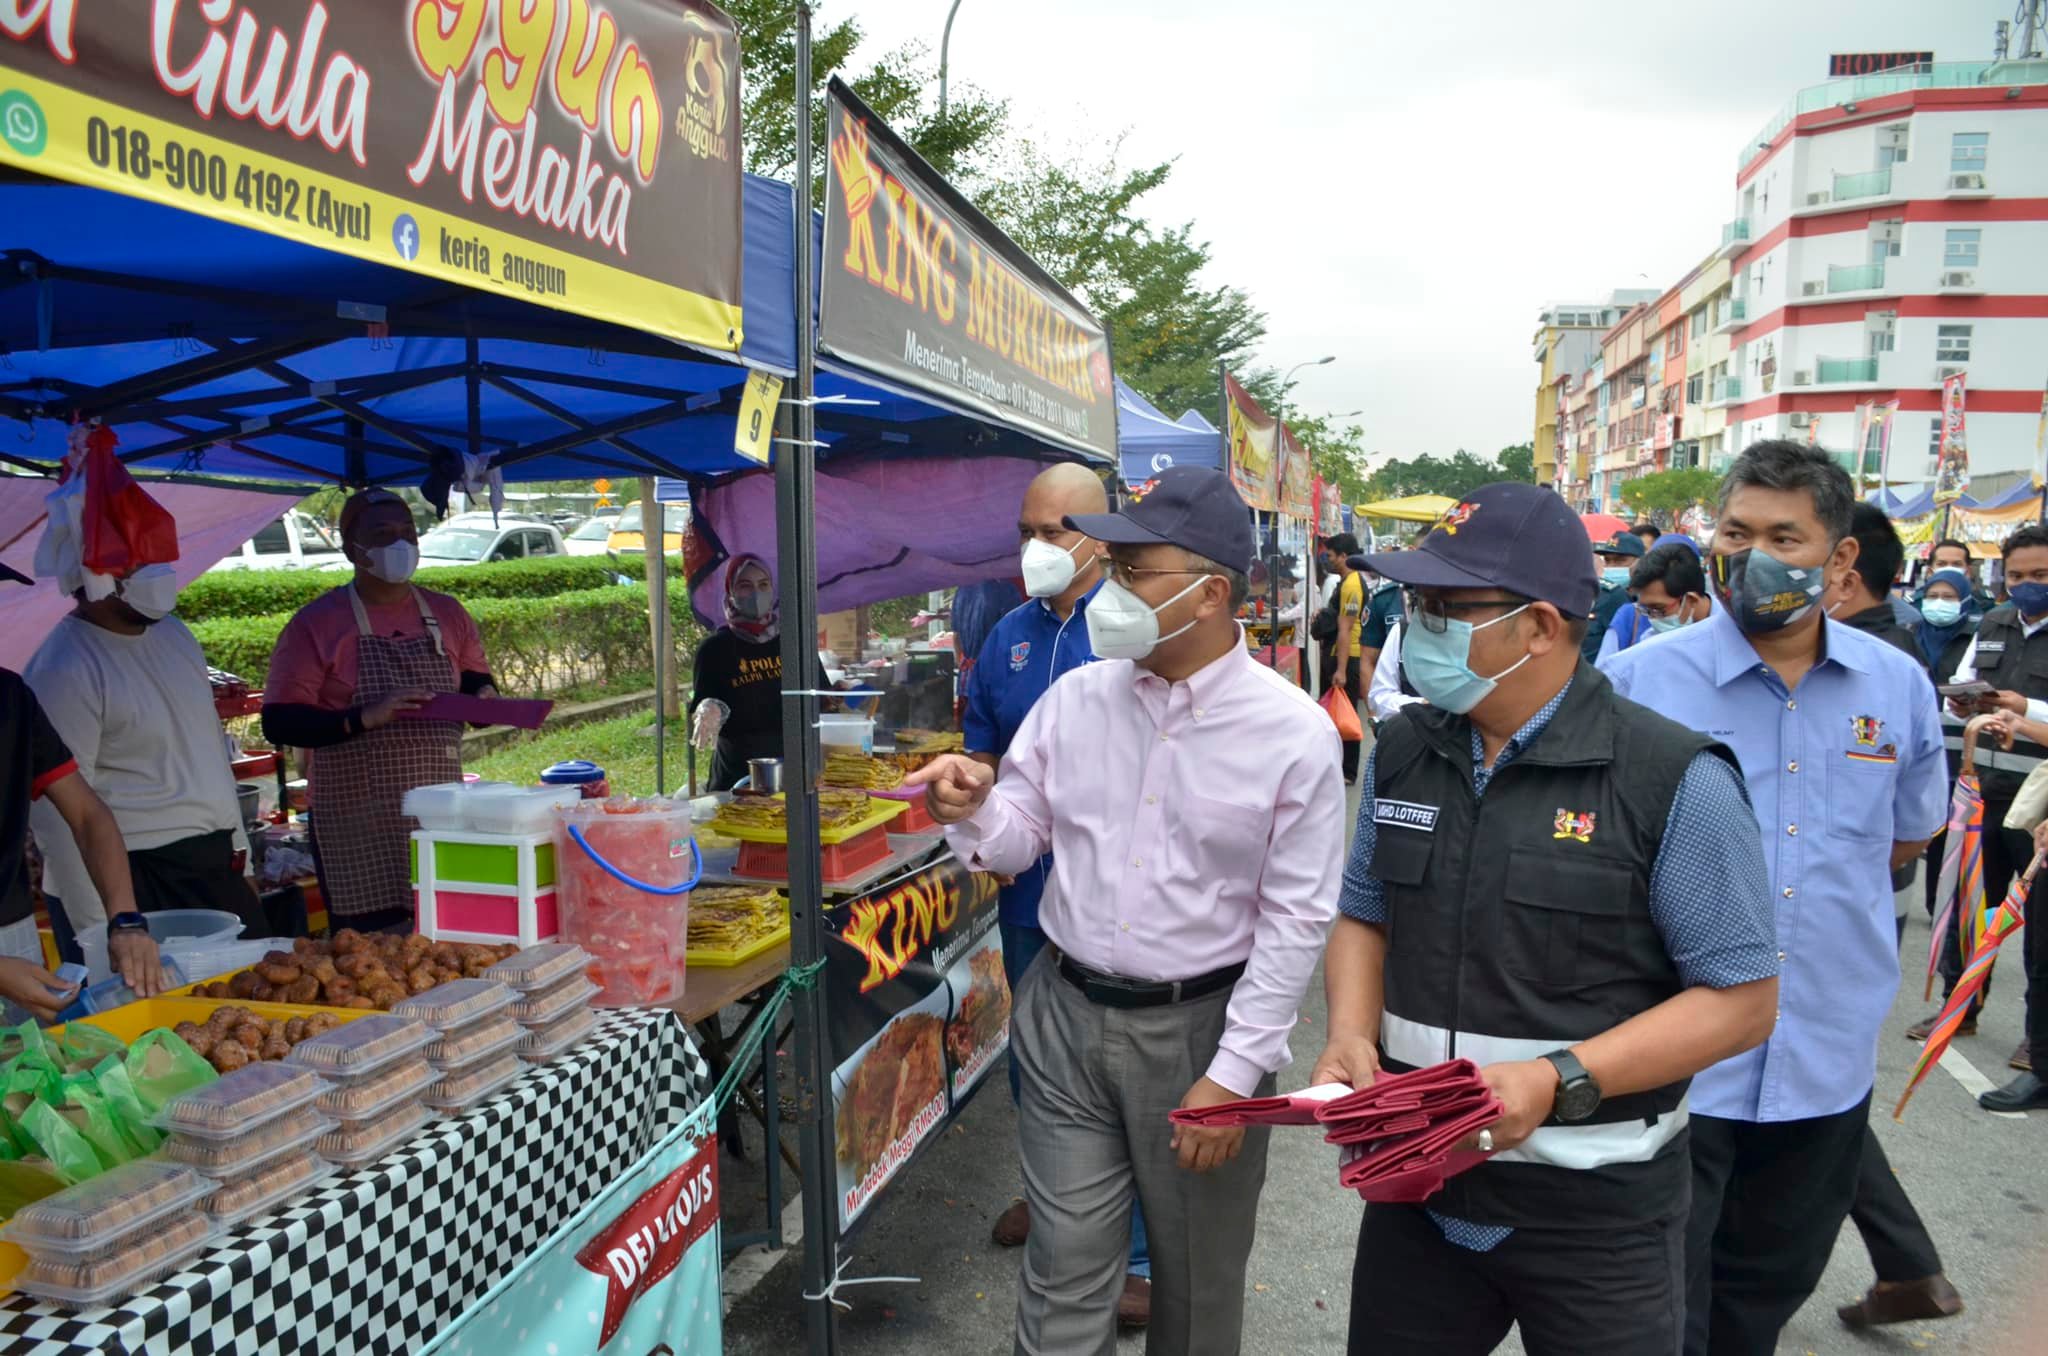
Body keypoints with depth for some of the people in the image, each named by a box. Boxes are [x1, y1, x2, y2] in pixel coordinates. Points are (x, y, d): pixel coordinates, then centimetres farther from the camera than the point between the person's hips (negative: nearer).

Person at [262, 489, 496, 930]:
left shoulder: (447, 614, 10)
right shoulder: (316, 623, -3)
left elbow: (475, 679, 23)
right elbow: (279, 722, -8)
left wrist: (483, 695, -1)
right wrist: (365, 718, -22)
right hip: (360, 832, -4)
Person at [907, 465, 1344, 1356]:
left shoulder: (1294, 732, -12)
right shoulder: (1074, 697, -1)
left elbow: (1295, 919, -11)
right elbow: (1019, 839, 6)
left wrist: (1233, 1074, -12)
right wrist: (973, 812, -18)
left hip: (1199, 1028, -2)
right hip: (1065, 1016, 3)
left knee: (1196, 1280, 18)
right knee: (1063, 1277, 11)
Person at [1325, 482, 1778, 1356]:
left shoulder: (1673, 781, -14)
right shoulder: (1402, 752, 2)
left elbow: (1742, 1000, -11)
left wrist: (1558, 1081, -22)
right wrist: (1351, 1035, -7)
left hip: (1598, 1215, -4)